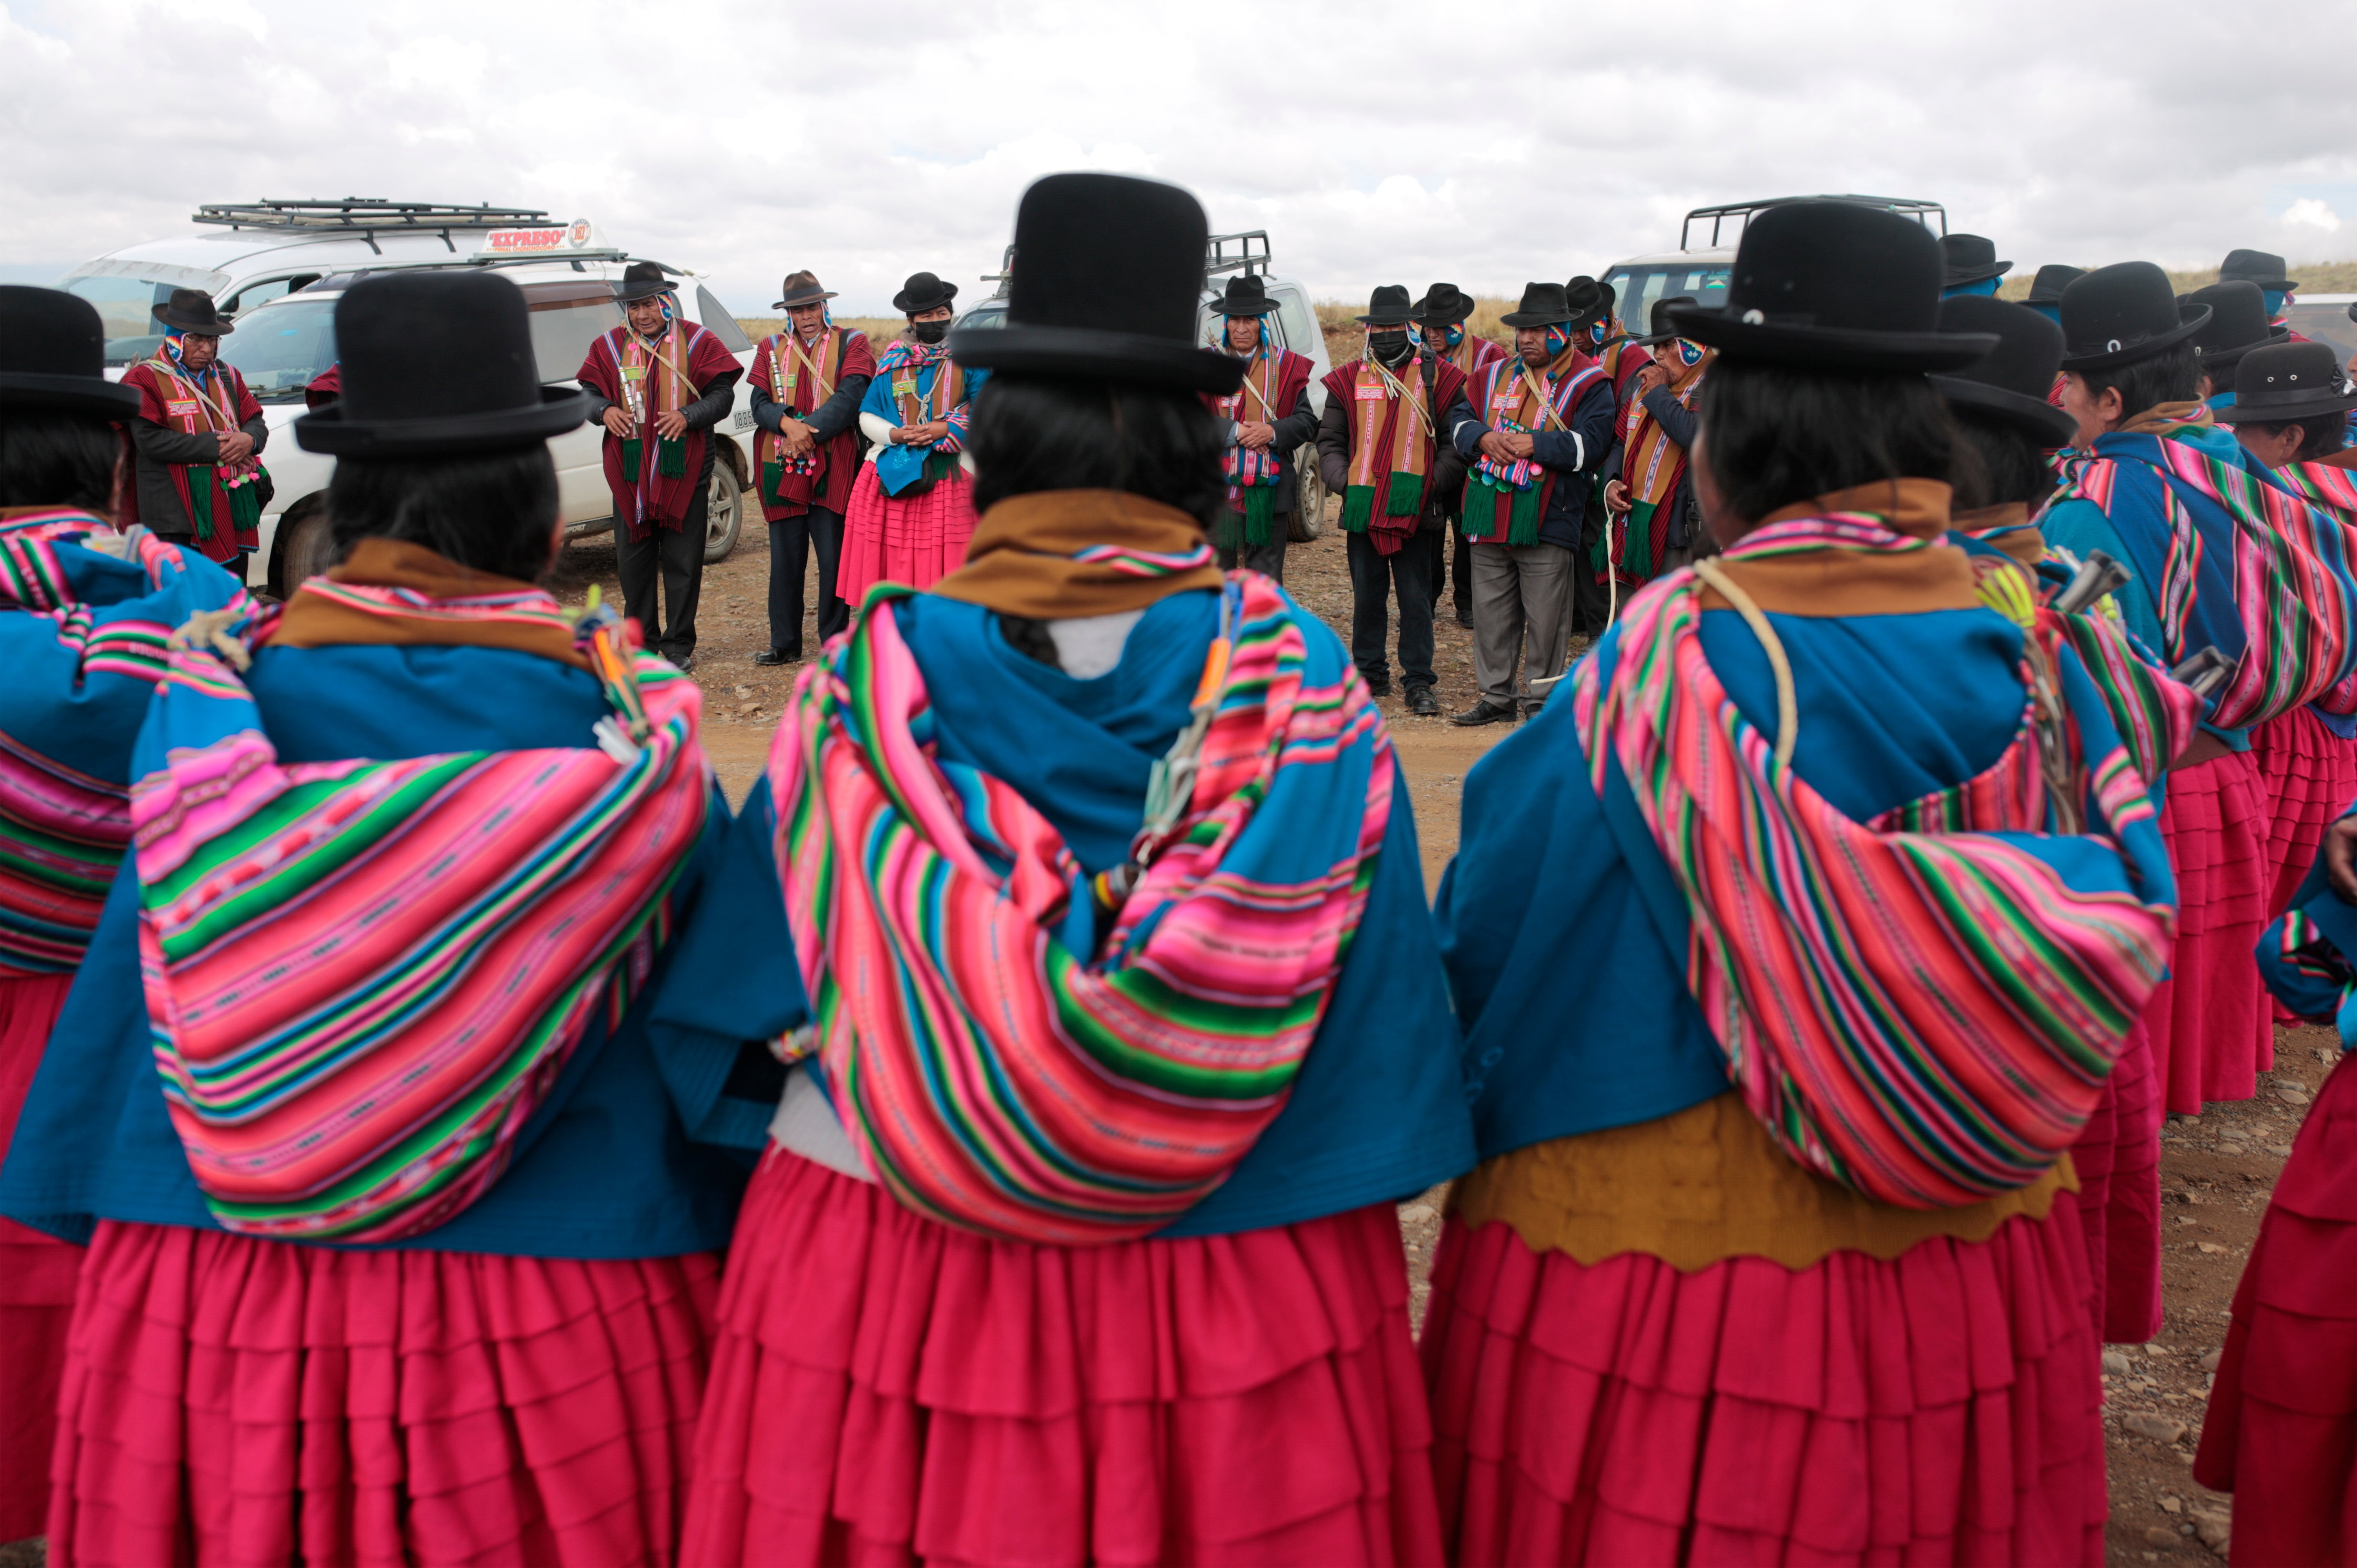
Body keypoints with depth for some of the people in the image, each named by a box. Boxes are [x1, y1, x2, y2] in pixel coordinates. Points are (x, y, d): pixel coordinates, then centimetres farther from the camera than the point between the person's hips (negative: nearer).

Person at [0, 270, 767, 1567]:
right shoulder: (625, 720, -12)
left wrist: (107, 1224, 15)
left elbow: (128, 1006, 1)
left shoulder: (217, 695, -7)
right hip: (558, 1319, -1)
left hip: (213, 1314, 2)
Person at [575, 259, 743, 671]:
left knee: (683, 562, 3)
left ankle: (678, 645, 14)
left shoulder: (698, 342, 1)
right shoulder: (610, 345, 8)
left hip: (684, 471, -2)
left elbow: (722, 394, -3)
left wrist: (687, 416, -20)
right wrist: (605, 410, -12)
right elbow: (588, 392, 11)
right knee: (633, 562, 7)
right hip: (629, 474, 3)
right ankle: (641, 642, 20)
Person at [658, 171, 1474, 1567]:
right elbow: (1382, 1037, -4)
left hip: (878, 1289, 1)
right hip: (1239, 1298, 0)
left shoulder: (864, 687, -8)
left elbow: (751, 1005, 1)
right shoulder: (1307, 691, -8)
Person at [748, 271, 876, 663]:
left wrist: (809, 433, -17)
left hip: (833, 469, -3)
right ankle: (785, 644, 16)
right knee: (785, 560, 7)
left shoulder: (852, 344, 4)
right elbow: (759, 403, 6)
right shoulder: (770, 348, 15)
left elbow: (850, 399, -9)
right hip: (781, 470, 3)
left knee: (835, 560, -1)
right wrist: (788, 425, -14)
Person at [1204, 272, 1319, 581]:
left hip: (1270, 493, 1)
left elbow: (1308, 421, 4)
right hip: (1217, 490, -1)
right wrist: (1235, 432, -17)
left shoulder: (1286, 366, 7)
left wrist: (1273, 432, -15)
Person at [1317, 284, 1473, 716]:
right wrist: (1343, 481, -4)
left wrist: (1435, 482, -7)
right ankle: (1371, 674, 23)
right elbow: (1329, 441, 12)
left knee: (1416, 600, 2)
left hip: (1416, 511, -2)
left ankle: (1419, 683, 9)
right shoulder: (1348, 380, 8)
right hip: (1362, 510, 2)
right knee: (1367, 596, 10)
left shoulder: (1438, 376, 3)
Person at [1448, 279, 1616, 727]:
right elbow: (1460, 425, 13)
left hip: (1548, 521, -5)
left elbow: (1590, 446, -14)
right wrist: (1483, 438, -9)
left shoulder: (1589, 383, -3)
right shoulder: (1496, 376, 15)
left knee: (1545, 619, 1)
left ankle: (1542, 700, 13)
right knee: (1491, 612, 12)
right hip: (1489, 519, 5)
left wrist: (1534, 446, -20)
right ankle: (1497, 695, 23)